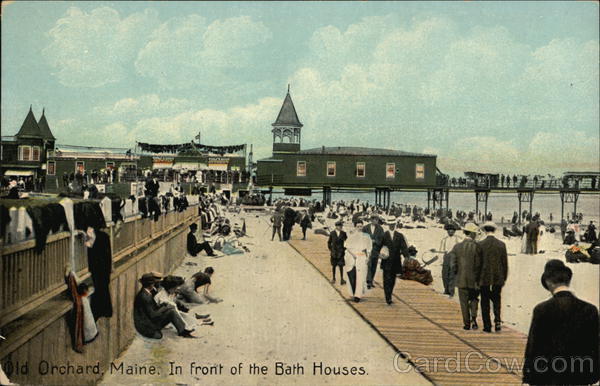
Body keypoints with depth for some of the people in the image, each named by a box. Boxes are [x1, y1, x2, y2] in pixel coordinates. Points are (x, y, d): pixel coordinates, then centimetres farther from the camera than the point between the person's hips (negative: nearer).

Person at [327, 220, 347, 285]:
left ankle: (342, 279, 4)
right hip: (334, 252, 1)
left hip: (341, 252, -1)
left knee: (341, 266, -3)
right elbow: (329, 242, 7)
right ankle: (333, 278, 26)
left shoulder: (343, 233, -2)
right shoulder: (332, 233, -2)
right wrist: (330, 249, 4)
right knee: (333, 265, 11)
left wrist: (345, 249, 0)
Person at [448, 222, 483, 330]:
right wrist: (477, 279, 1)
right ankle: (473, 318, 2)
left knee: (464, 302, 8)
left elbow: (453, 264, -6)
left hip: (461, 279, 1)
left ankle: (467, 323, 10)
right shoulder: (476, 247, -9)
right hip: (474, 279, -1)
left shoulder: (457, 247, -3)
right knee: (474, 299, 18)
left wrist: (458, 274, 10)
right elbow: (478, 265, -10)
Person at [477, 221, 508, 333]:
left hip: (484, 279, -2)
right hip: (498, 278, 2)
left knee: (485, 302, 6)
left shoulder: (480, 245, -8)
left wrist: (476, 279, 4)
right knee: (497, 300, 16)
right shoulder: (501, 244, -1)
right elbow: (505, 263, 2)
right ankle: (497, 320, -2)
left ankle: (487, 326, 7)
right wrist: (504, 278, 12)